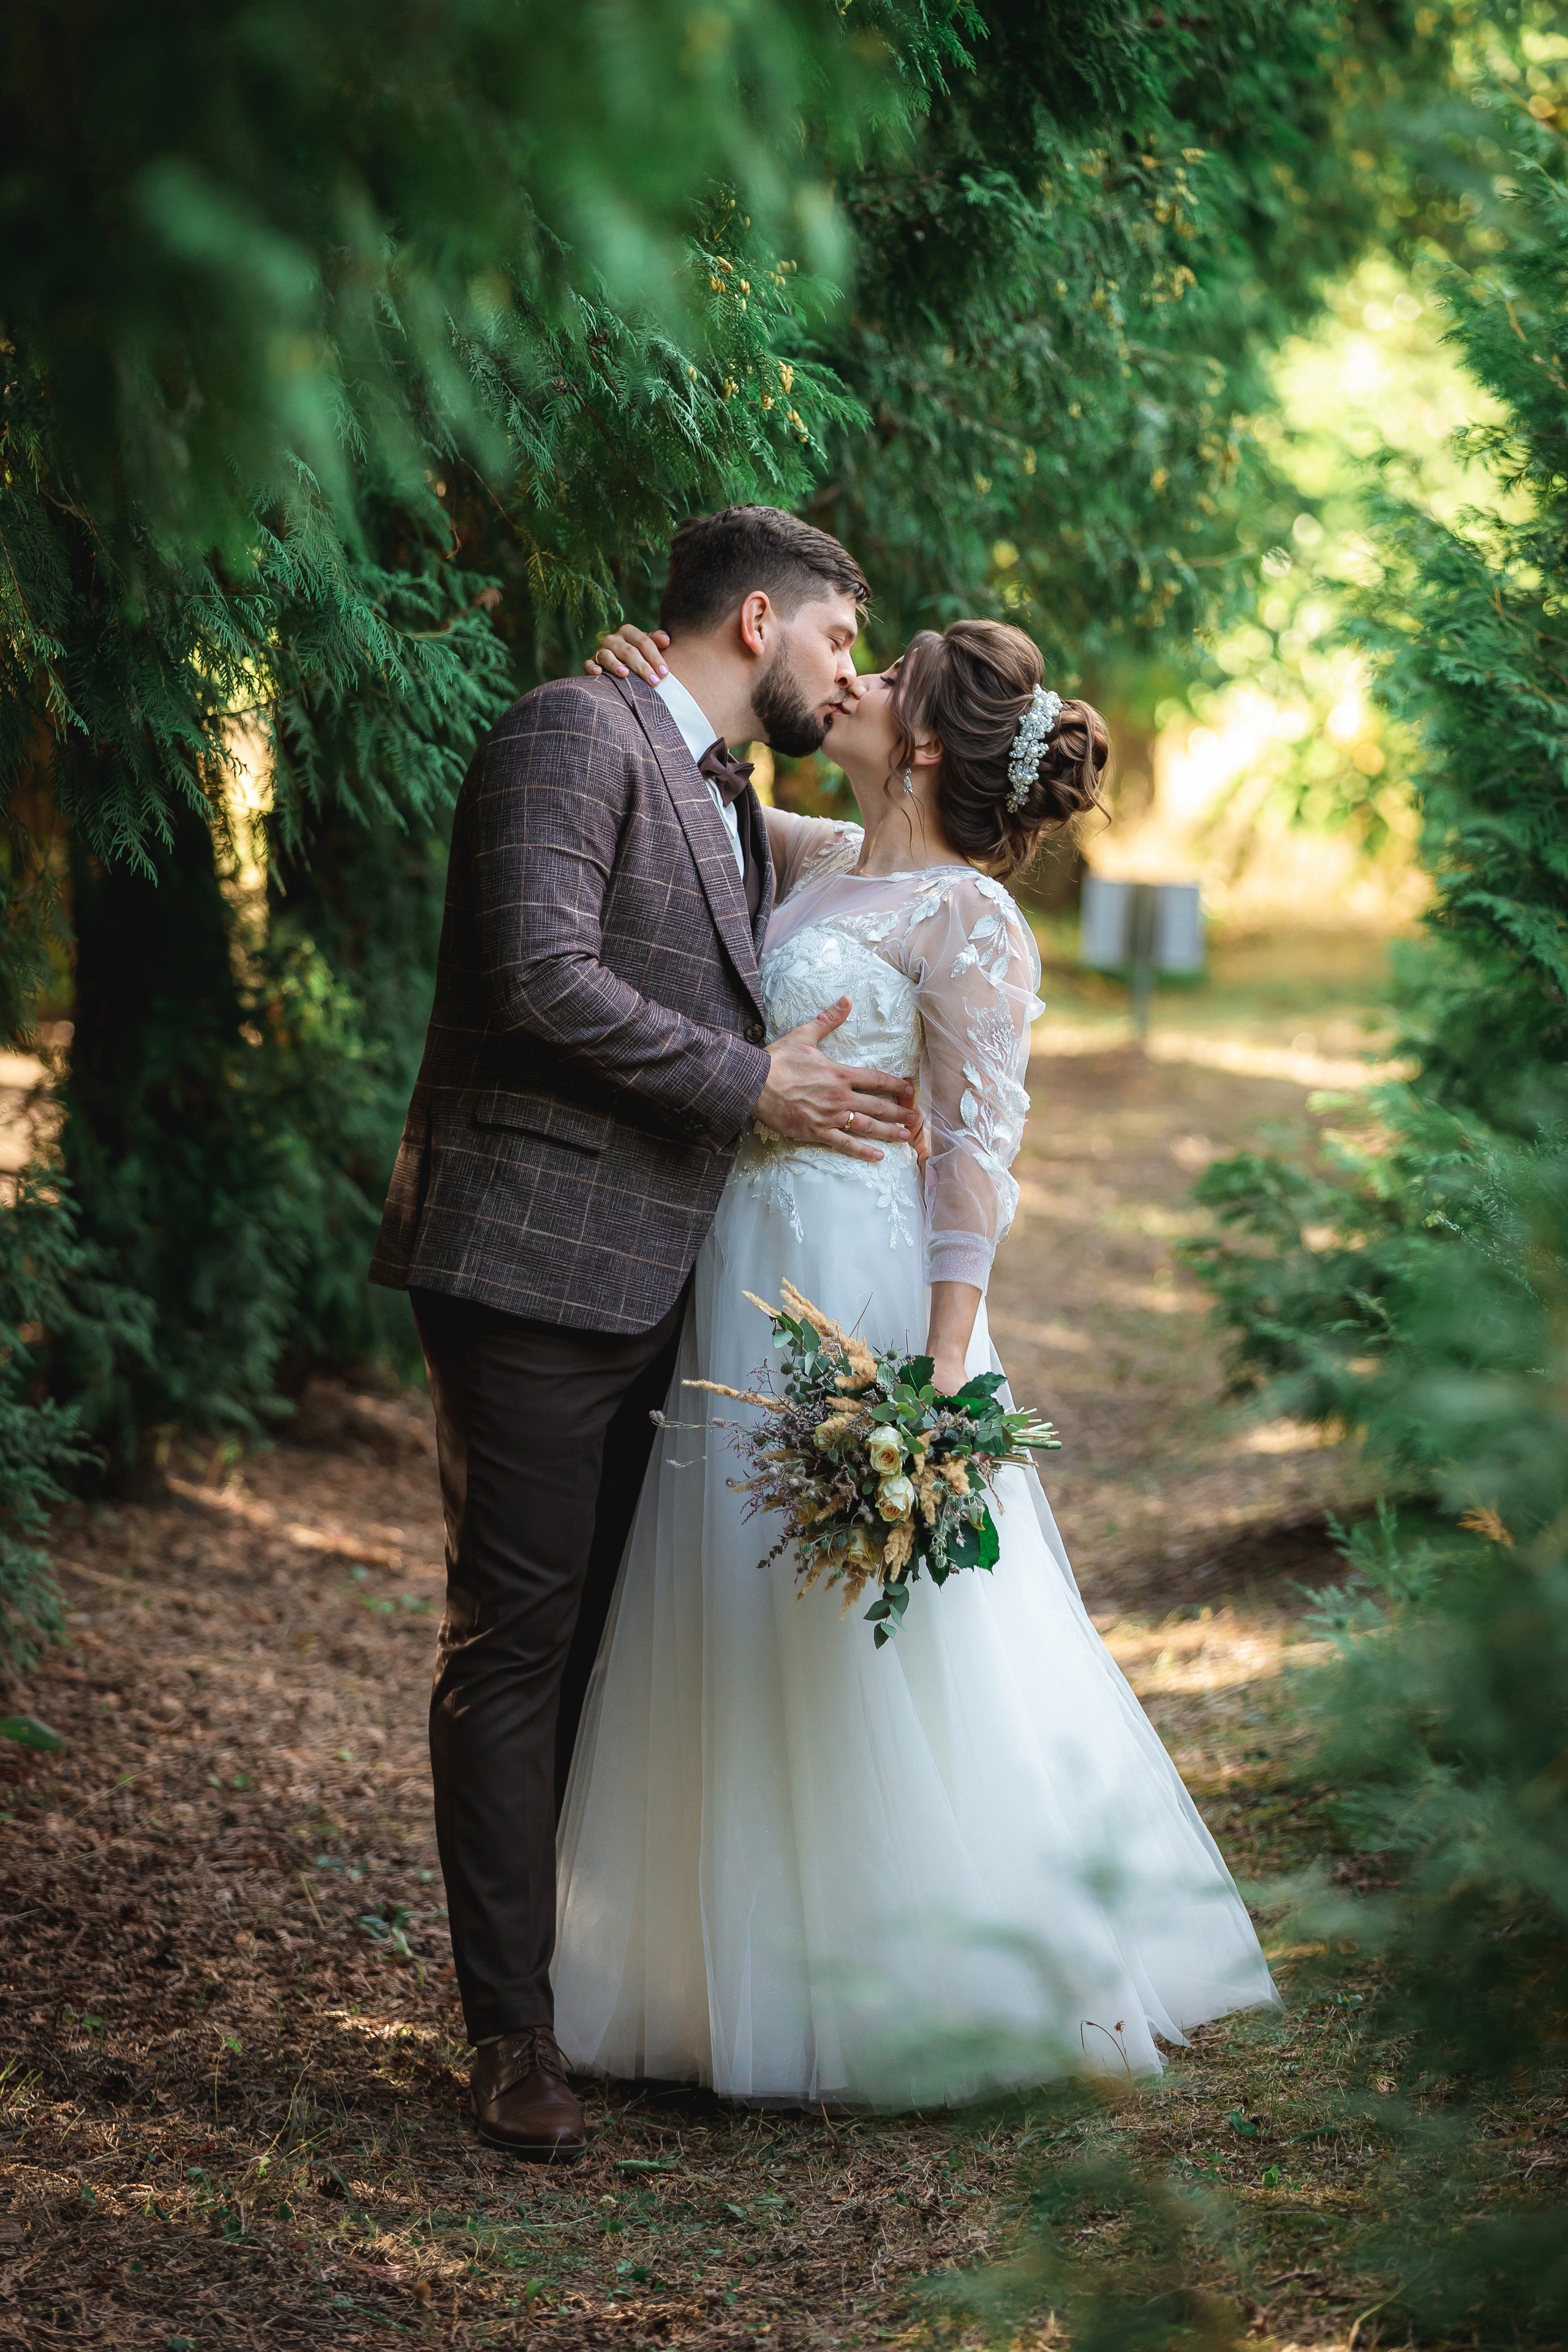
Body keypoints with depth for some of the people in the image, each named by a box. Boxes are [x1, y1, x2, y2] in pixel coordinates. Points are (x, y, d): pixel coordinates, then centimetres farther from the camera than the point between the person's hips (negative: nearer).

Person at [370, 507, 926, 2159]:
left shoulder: (733, 803, 21)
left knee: (595, 1636, 13)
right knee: (514, 1643, -3)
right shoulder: (576, 731, -9)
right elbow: (545, 978, -19)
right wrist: (752, 1085, -14)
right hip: (531, 1262, -9)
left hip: (644, 1280, 9)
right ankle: (513, 2032, 3)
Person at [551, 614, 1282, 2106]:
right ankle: (768, 1974, 24)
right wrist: (657, 698, 6)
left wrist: (944, 1373, -19)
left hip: (861, 1284, -8)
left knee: (871, 1641, -1)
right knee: (745, 1630, 12)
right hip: (745, 1274, 8)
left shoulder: (964, 918, -11)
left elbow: (980, 1154, -14)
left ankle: (933, 1995, 13)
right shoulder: (821, 863, 11)